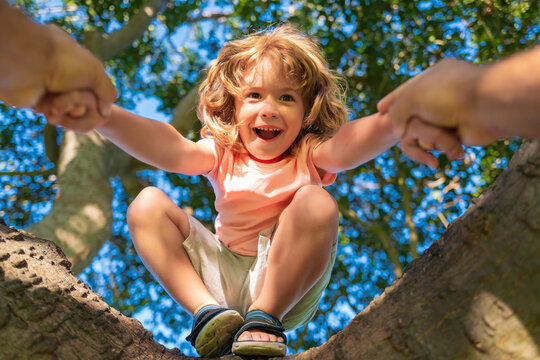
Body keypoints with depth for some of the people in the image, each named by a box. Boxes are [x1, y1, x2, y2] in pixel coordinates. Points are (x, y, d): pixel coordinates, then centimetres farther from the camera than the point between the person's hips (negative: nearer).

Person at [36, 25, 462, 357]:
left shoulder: (310, 154, -4)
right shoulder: (223, 155, 1)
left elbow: (353, 140, -28)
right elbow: (166, 148, -20)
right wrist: (102, 117, -40)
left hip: (289, 284, -3)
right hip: (221, 275, 3)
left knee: (315, 203, -29)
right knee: (147, 205, -9)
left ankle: (265, 318, -21)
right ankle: (208, 312, -22)